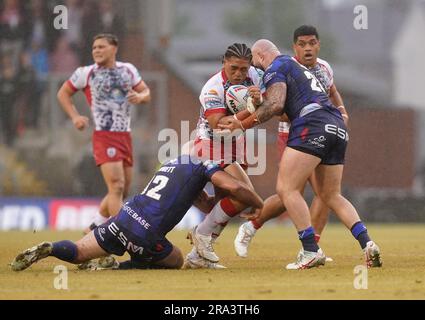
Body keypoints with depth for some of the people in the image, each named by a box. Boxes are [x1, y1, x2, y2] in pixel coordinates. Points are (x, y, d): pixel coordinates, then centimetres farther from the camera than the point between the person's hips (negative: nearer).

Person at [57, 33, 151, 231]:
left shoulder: (128, 70, 10)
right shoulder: (86, 73, -1)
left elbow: (146, 92, 17)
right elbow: (63, 93, 10)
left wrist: (140, 97, -7)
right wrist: (75, 117, -4)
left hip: (125, 137, 6)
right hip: (104, 137, -6)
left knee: (123, 192, 11)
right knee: (116, 187, -19)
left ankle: (96, 227, 29)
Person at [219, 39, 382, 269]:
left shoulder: (275, 69, 5)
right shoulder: (298, 67, 33)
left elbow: (276, 105, -9)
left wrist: (243, 124, -6)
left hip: (313, 125, -9)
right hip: (338, 128, 9)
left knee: (287, 189, -7)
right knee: (331, 196, 16)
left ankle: (311, 251, -16)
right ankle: (367, 244, 2)